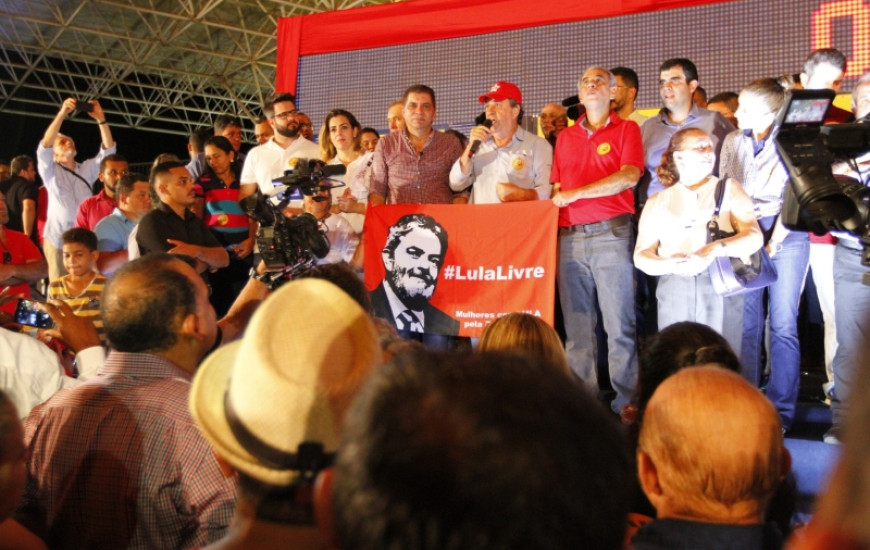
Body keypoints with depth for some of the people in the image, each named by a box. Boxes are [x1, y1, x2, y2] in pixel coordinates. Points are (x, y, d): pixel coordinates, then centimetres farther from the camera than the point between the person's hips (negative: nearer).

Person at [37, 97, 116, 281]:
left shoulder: (87, 169, 16)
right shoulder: (50, 170, 7)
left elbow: (108, 149, 5)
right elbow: (45, 145, -10)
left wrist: (101, 119, -7)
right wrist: (62, 114, -21)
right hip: (58, 238, -2)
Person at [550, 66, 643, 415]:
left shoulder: (626, 129, 6)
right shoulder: (565, 137, 19)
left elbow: (629, 177, -9)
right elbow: (556, 190, 18)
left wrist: (575, 194, -9)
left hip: (611, 233, -4)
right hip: (569, 238, 4)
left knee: (618, 325, -4)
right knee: (576, 326, 6)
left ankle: (625, 403, 3)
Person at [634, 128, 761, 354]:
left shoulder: (728, 189, 13)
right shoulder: (658, 202, 17)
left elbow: (754, 237, 1)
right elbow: (641, 255, 9)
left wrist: (717, 248, -18)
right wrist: (669, 265, -12)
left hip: (721, 286, -1)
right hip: (673, 291, 1)